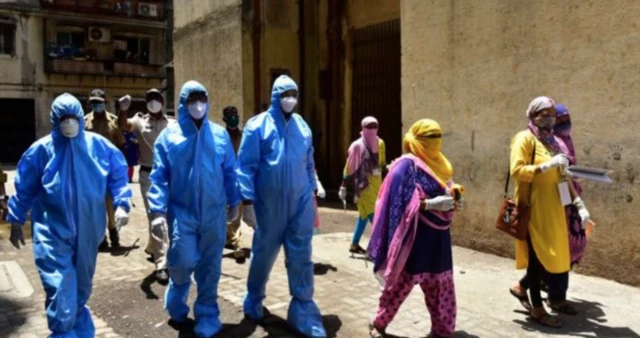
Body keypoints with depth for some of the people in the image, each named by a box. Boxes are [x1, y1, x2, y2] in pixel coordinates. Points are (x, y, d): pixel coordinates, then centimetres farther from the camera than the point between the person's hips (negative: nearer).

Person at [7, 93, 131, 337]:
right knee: (61, 290, -9)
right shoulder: (41, 149, -7)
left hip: (88, 231, 3)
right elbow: (24, 188, 2)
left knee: (82, 286, 20)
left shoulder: (99, 145, -4)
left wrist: (121, 204, -11)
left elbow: (118, 176, 3)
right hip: (53, 233, -2)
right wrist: (16, 221, 7)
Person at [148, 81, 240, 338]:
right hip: (181, 212, -2)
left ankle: (207, 315, 24)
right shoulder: (169, 135, -1)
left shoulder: (220, 134, 4)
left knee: (210, 266, 7)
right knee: (183, 260, -10)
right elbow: (159, 177, -4)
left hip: (214, 213, 2)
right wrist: (157, 210, -12)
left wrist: (234, 202, 12)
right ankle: (177, 305, 22)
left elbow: (230, 172, 10)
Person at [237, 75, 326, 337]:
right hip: (268, 204, -2)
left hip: (300, 203, 3)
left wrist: (311, 193, 14)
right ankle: (254, 299, 37)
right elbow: (246, 166, -8)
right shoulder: (257, 126, -6)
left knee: (301, 258, 2)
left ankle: (303, 311, 12)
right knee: (263, 255, 14)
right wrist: (248, 202, -13)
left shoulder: (303, 126, 7)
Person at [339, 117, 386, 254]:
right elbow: (349, 167, -8)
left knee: (364, 214, 13)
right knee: (371, 214, -8)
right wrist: (343, 187, -8)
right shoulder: (357, 146, -9)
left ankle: (355, 244, 23)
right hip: (364, 184, -7)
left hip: (376, 184, 7)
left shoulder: (380, 144, 9)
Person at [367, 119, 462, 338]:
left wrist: (452, 202, -1)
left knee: (441, 285, 12)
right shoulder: (407, 165, -12)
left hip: (437, 236, 7)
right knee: (401, 283, 5)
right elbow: (401, 202, -17)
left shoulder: (437, 164, 12)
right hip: (415, 236, -7)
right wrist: (430, 204, -24)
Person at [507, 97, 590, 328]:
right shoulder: (524, 138, -5)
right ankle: (537, 308, 13)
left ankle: (521, 287, 29)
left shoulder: (553, 141, 18)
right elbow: (516, 171, -17)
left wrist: (578, 202, 9)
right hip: (534, 208, -7)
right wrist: (547, 165, -22)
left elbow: (561, 176, 18)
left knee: (554, 253, 9)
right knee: (539, 255, 0)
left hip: (553, 208, 7)